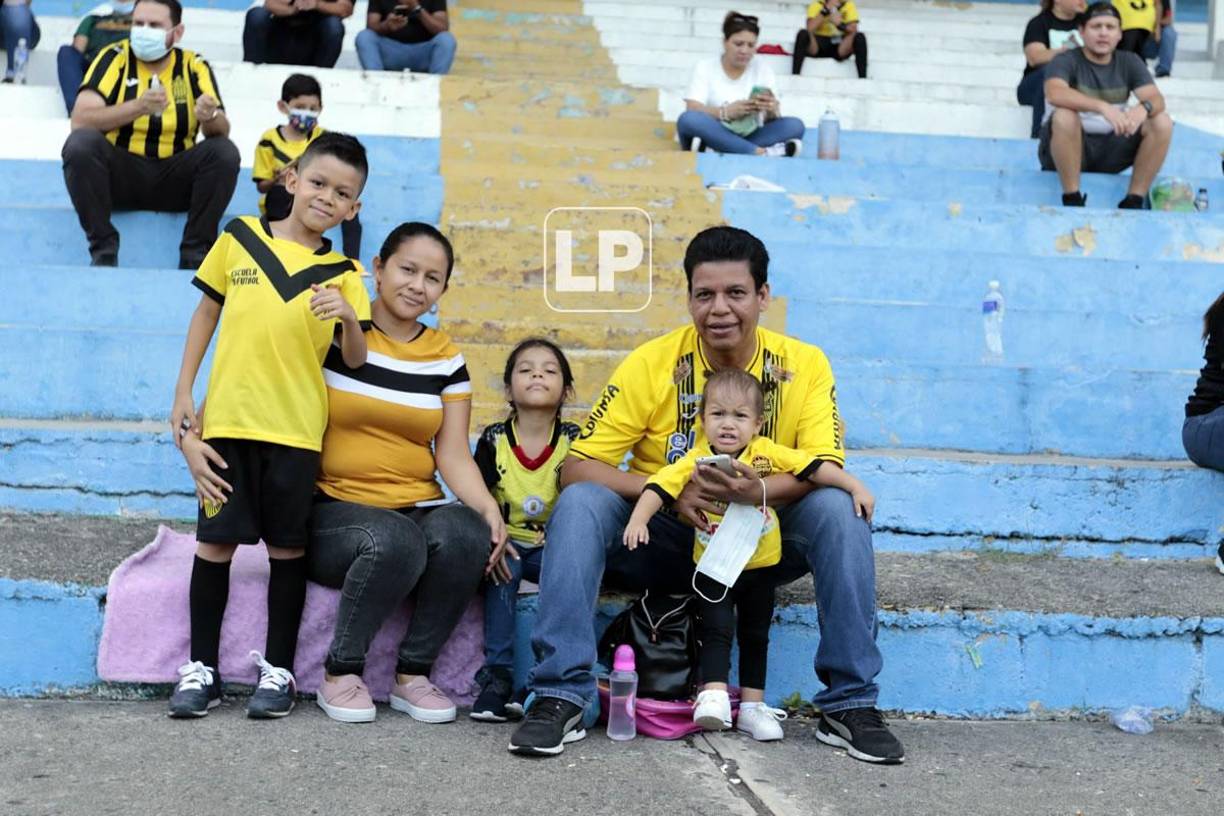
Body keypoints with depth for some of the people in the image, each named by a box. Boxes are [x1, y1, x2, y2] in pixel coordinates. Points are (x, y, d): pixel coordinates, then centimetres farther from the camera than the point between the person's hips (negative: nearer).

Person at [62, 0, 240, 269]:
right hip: (121, 173, -1)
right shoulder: (114, 57, -4)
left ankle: (195, 254, -19)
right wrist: (138, 107, -30)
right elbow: (80, 120, -16)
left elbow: (221, 131, -9)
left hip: (175, 179, 1)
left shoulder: (194, 65, 0)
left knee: (224, 151, -23)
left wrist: (210, 117, -33)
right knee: (80, 143, -28)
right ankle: (103, 249, -20)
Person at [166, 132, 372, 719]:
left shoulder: (343, 273, 2)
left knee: (287, 546, 6)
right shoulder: (240, 237, 4)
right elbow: (207, 312, 12)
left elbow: (355, 361, -3)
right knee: (216, 540, 4)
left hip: (295, 427, 0)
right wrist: (183, 393, 8)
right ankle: (202, 668, 16)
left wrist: (349, 318, -24)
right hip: (227, 418, 0)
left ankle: (278, 669, 18)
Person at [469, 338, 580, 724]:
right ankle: (497, 674, -30)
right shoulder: (493, 440, 0)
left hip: (552, 547, 0)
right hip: (506, 543, 0)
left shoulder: (573, 441, -1)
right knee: (504, 566, -33)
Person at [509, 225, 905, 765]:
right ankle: (560, 697, -25)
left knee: (837, 508, -27)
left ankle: (850, 705, -19)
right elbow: (576, 467, -14)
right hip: (662, 541, 0)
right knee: (581, 503, -27)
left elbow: (826, 468, -17)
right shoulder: (651, 363, -11)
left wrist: (758, 490, -38)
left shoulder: (804, 365, -7)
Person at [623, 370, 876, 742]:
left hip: (759, 565, 3)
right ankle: (713, 697, -11)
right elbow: (660, 486, -20)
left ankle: (752, 705, 21)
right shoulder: (696, 460, -12)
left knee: (755, 636, 12)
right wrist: (639, 519, -35)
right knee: (716, 631, -11)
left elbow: (815, 469, -7)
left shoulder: (767, 453, -8)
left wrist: (855, 487, -13)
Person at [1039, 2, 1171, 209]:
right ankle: (1072, 200, -25)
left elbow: (1157, 99, -7)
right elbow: (1055, 93, -31)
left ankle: (1133, 202, -13)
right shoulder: (1066, 61, -9)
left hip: (1111, 147, 4)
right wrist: (1103, 106, -44)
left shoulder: (1129, 62, 6)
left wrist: (1143, 108, -33)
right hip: (1065, 149, -4)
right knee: (1064, 116, -35)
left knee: (1162, 122, -15)